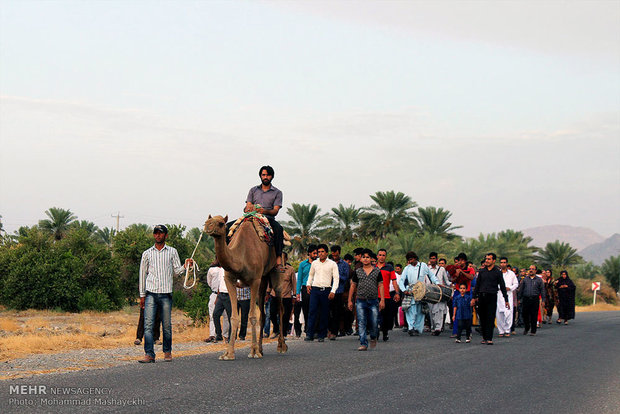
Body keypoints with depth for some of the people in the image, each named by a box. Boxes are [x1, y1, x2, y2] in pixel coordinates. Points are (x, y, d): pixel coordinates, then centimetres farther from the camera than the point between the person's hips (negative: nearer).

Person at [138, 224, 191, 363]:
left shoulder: (172, 252, 10)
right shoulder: (147, 253, 11)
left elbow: (176, 271, 11)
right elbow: (142, 274, 14)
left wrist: (185, 266, -11)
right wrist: (142, 295, 11)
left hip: (166, 294, 0)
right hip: (151, 294, 0)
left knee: (167, 325, 4)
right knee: (148, 324, -9)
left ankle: (167, 352, 18)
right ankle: (149, 354, -10)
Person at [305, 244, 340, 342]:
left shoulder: (332, 264, 4)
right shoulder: (314, 263, 13)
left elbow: (336, 278, 1)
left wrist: (333, 291, -9)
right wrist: (308, 284, 11)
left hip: (326, 290, -2)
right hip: (315, 289, 2)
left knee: (324, 313, 1)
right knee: (312, 311, -8)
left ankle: (321, 335, 8)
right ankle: (309, 334, -10)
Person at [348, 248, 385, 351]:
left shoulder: (377, 271, 6)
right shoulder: (357, 272, 9)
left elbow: (381, 286, 4)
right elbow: (353, 286, 12)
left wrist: (382, 300, -4)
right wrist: (350, 300, 7)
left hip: (373, 301, -1)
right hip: (360, 301, 1)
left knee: (374, 323, 0)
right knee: (362, 323, -4)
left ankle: (373, 337, 29)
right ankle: (363, 343, -2)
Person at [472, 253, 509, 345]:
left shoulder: (497, 272, 3)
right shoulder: (482, 271, 11)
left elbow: (502, 286, 5)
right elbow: (477, 285, 15)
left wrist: (506, 300, 3)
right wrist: (474, 297, 11)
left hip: (492, 297, -3)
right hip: (482, 296, 3)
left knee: (490, 318, -6)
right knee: (482, 318, 5)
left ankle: (489, 338, -7)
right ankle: (484, 337, 13)